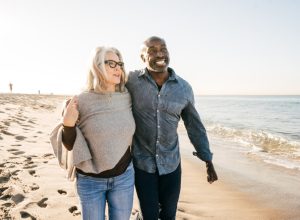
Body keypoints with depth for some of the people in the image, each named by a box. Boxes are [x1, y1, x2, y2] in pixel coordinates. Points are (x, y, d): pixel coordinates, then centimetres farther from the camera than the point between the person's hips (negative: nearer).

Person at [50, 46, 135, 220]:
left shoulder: (127, 98, -5)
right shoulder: (81, 101, -14)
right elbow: (70, 145, -8)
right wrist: (68, 124, -23)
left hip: (124, 176, 3)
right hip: (90, 180, -2)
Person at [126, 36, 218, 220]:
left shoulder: (184, 88, -5)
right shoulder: (131, 81, -11)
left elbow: (195, 126, 4)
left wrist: (208, 160, 8)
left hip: (171, 163, 2)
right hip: (142, 163, -2)